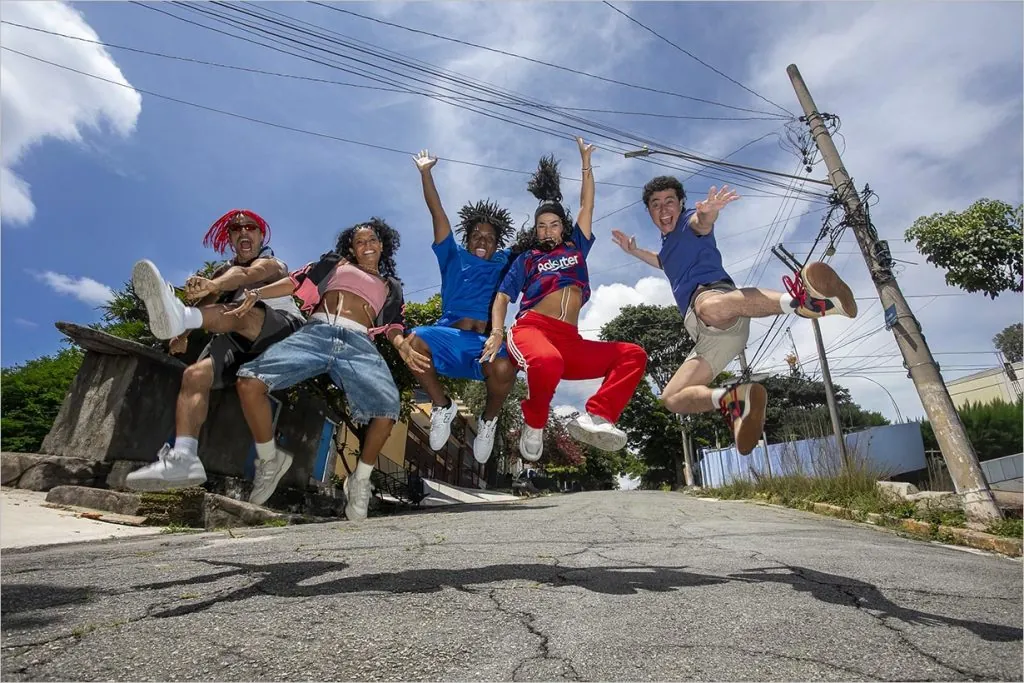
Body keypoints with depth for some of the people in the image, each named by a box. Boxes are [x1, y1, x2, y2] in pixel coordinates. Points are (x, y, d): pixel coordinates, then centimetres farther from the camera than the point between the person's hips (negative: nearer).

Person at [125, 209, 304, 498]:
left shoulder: (271, 263, 9)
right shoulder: (223, 271, 29)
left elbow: (246, 274, -15)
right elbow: (204, 303, 13)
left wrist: (212, 286, -36)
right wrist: (183, 334, -5)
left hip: (282, 330, -4)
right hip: (238, 341, 4)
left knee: (243, 314, -33)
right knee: (195, 373, -20)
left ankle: (180, 316, -61)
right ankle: (183, 458, -29)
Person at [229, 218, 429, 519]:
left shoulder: (391, 286, 31)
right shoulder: (336, 263, 30)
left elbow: (393, 325, 19)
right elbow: (297, 281, 19)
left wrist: (402, 344, -5)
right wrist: (256, 294, 2)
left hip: (359, 344, 0)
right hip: (316, 332, 1)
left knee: (387, 408, -29)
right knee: (249, 381, -22)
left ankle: (360, 480, -3)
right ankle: (270, 459, 4)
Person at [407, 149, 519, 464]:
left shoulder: (505, 262, 24)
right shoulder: (454, 256, 24)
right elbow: (437, 213, 20)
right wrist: (426, 173, 18)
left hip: (486, 341, -1)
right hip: (448, 335, 1)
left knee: (504, 368, -37)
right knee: (414, 341, -33)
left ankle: (489, 420, 0)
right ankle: (443, 406, -5)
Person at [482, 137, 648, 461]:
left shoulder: (576, 247, 29)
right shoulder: (527, 259, 20)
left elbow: (587, 206, 31)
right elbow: (502, 297, 10)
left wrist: (586, 163, 30)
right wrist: (497, 331, -8)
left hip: (570, 341, 5)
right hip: (532, 329, -4)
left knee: (634, 355, -13)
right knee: (548, 362, -40)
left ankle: (594, 417, -29)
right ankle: (534, 425, -12)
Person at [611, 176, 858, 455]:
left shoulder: (688, 222, 10)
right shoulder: (668, 242, 33)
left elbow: (702, 223, -18)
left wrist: (707, 213, -41)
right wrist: (634, 251, 52)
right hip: (709, 335, 8)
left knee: (711, 308, -47)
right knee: (672, 398, -1)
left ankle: (803, 301, -53)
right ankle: (732, 399, -18)